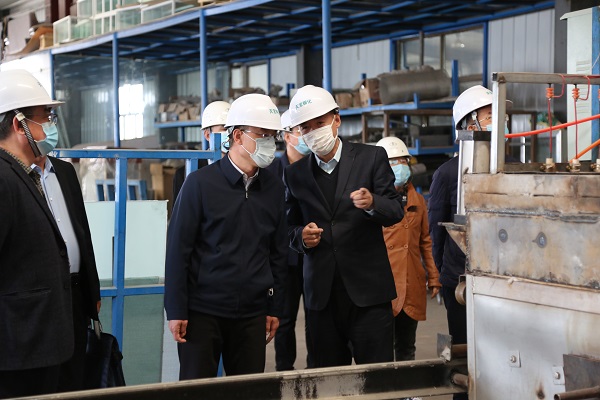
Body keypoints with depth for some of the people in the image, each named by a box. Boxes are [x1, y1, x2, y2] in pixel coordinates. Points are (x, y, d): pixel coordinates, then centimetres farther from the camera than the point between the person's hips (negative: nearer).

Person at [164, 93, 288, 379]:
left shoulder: (273, 188, 6)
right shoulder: (201, 183, -6)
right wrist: (176, 311, -9)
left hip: (252, 313, 4)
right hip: (203, 310, -3)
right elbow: (178, 248, -6)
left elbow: (278, 252, 11)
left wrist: (275, 308, 8)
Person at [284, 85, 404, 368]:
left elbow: (396, 211, -1)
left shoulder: (371, 157, 3)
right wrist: (301, 237, -6)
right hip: (321, 292, 3)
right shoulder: (295, 174, 10)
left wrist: (372, 204, -23)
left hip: (367, 288, -2)